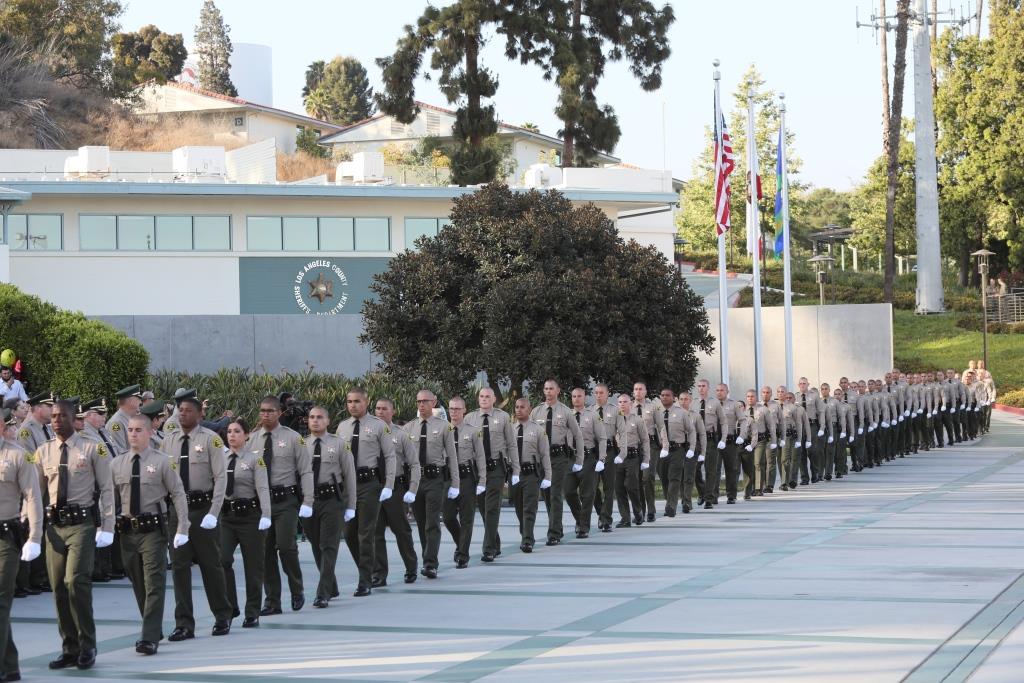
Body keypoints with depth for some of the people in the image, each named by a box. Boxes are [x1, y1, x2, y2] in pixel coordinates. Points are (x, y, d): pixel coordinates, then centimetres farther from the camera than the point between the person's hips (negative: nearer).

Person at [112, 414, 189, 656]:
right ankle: (153, 631, 27)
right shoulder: (117, 464, 7)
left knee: (154, 584, -10)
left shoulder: (162, 462, -2)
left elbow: (179, 495, -1)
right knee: (138, 585, 13)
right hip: (127, 530, 4)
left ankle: (150, 638, -13)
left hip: (153, 529, -4)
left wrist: (182, 529, -7)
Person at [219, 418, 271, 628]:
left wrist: (266, 515, -21)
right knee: (222, 560, -13)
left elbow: (263, 488, -10)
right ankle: (230, 605, 1)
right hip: (226, 515, 3)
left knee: (253, 565, 3)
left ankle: (252, 614, 12)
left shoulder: (255, 458, -3)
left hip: (249, 514, -3)